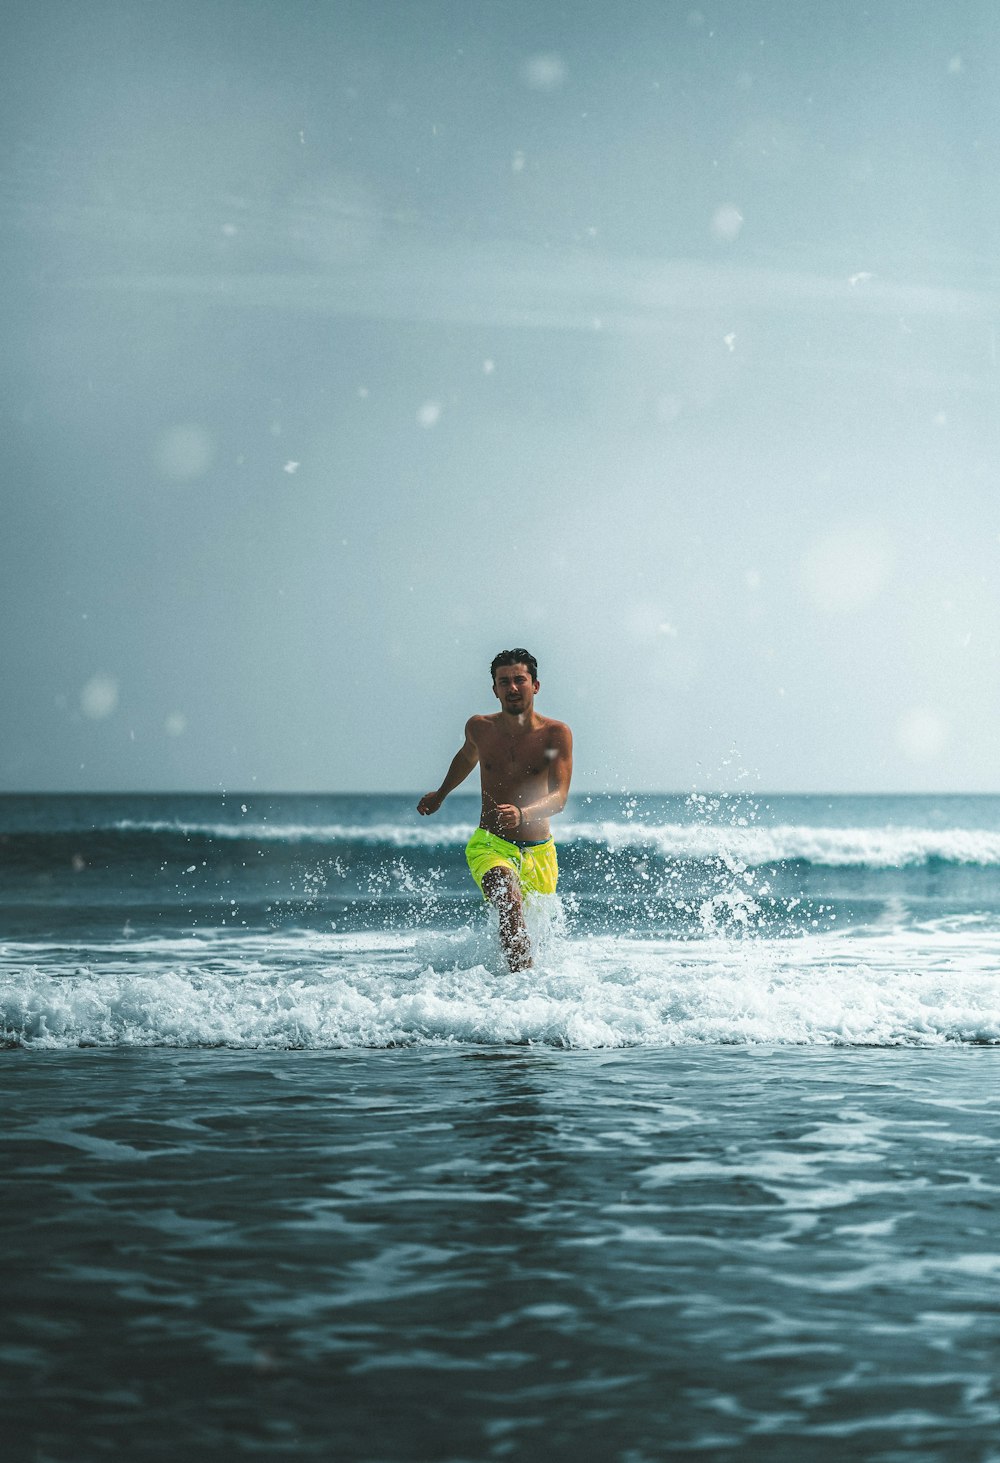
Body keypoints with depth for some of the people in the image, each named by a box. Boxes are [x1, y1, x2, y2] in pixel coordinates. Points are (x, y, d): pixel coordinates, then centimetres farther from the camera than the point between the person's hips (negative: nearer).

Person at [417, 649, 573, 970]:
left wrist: (523, 814, -41)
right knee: (509, 903, -31)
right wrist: (440, 795, 38)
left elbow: (559, 797, -21)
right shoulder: (480, 728, -3)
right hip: (490, 846, -1)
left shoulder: (556, 734, -10)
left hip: (539, 852, 1)